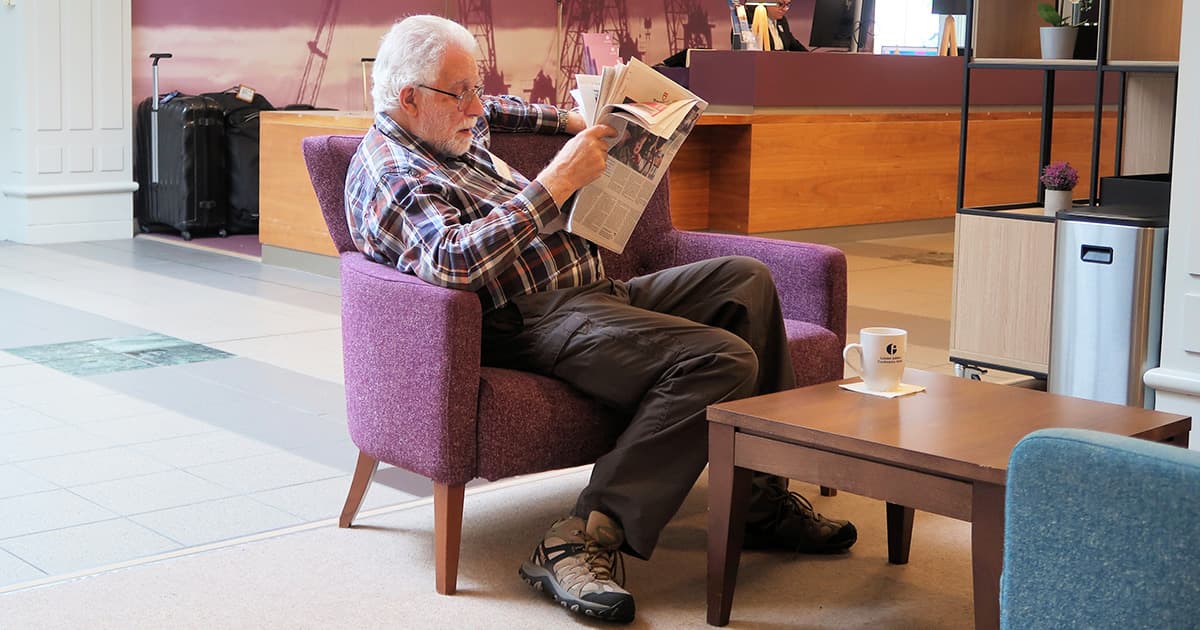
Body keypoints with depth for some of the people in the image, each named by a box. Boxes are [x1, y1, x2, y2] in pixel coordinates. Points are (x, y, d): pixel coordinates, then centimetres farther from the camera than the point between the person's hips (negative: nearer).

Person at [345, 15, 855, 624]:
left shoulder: (452, 131, 18)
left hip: (595, 295, 11)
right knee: (722, 361, -26)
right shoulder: (390, 178, -13)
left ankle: (764, 500, 3)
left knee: (745, 278, 5)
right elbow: (453, 259, -33)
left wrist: (569, 120, 29)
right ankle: (585, 538, -30)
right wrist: (559, 179, -29)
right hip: (534, 322, -11)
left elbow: (495, 110, 44)